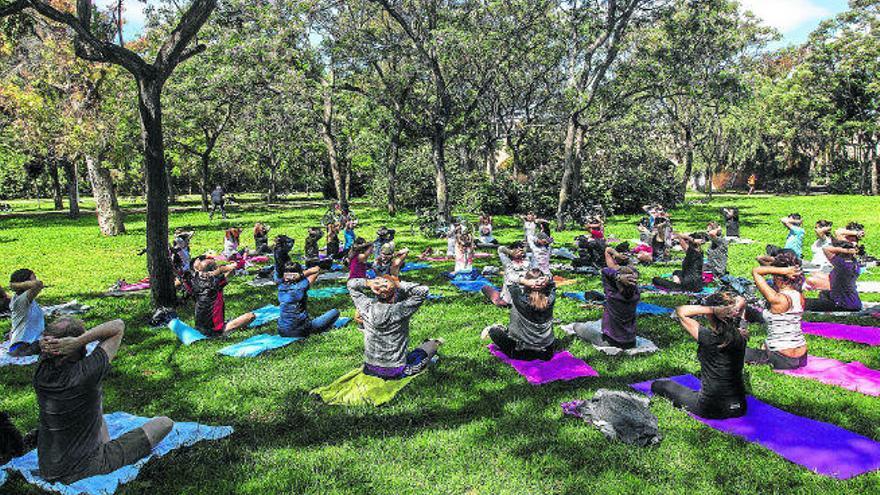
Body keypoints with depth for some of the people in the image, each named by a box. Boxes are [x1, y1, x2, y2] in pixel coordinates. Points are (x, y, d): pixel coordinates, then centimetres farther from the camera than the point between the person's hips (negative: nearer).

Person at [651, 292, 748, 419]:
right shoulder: (740, 337, -8)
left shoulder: (707, 337, -23)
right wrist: (729, 308, -13)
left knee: (659, 385, 14)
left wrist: (713, 309, -23)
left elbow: (681, 311, -14)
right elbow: (741, 301, 7)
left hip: (711, 410, -5)